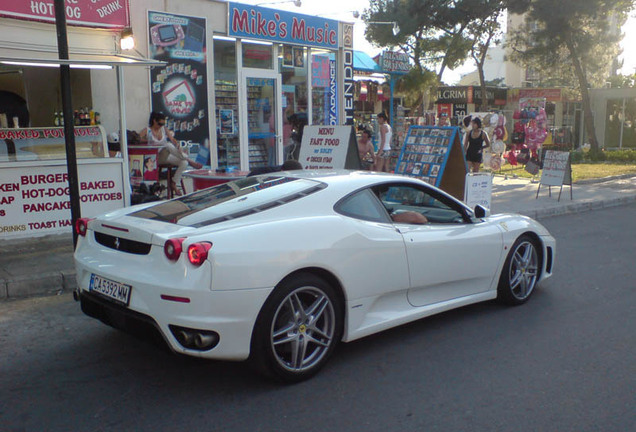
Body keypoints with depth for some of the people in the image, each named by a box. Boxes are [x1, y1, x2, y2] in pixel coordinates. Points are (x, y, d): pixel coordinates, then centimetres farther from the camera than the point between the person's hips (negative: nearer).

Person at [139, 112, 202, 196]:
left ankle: (173, 184, -19)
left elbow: (173, 140, 5)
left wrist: (179, 148, -13)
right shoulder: (147, 131, 3)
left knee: (184, 163, -22)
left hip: (167, 156, 5)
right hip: (156, 158, -5)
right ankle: (189, 160, -29)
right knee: (168, 145, -35)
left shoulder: (164, 129, 16)